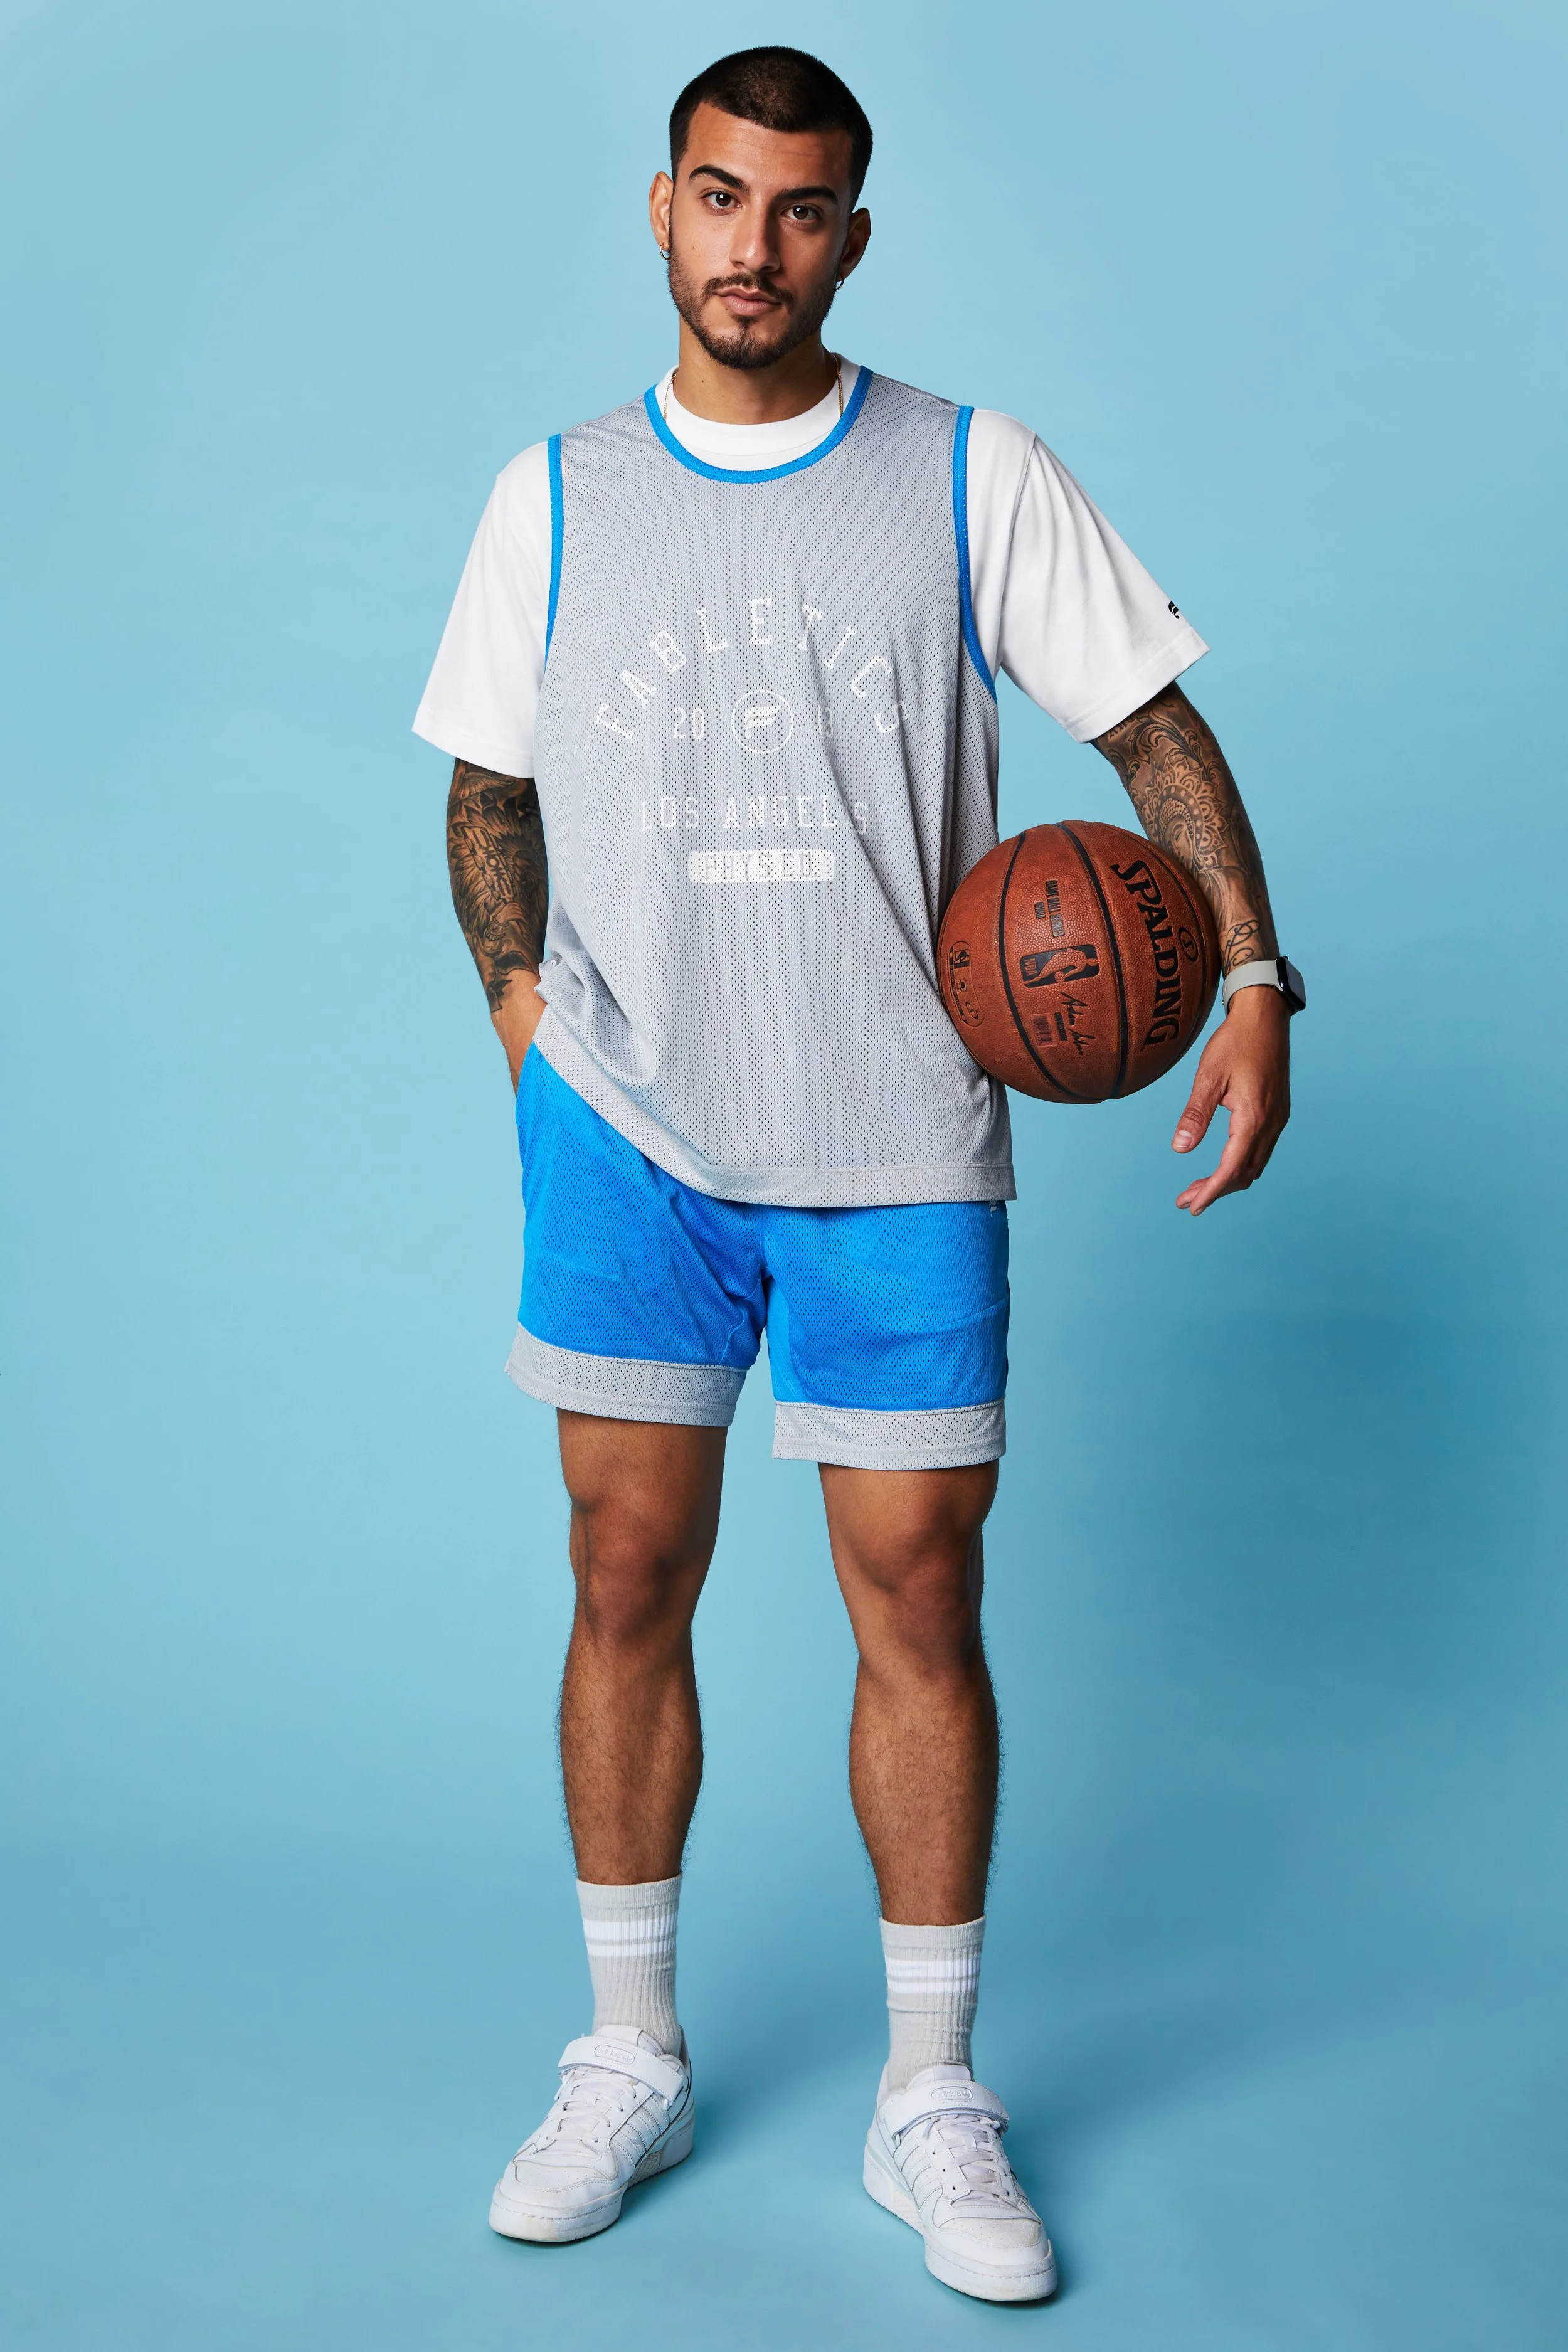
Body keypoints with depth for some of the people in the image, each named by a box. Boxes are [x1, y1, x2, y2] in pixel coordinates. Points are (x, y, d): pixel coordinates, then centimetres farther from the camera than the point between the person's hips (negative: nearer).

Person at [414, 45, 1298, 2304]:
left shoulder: (975, 477, 1)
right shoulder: (555, 497, 6)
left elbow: (1156, 728, 2)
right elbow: (490, 789, 14)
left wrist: (1253, 972, -11)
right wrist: (525, 1012, 0)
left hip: (900, 1143, -1)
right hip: (626, 1128, 2)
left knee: (919, 1598, 2)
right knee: (628, 1582, 5)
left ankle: (932, 2101, 18)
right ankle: (629, 2058, 23)